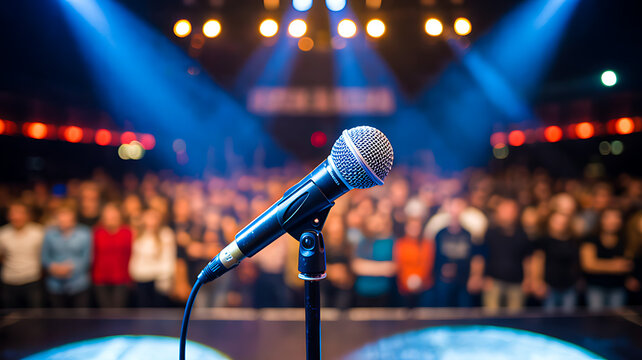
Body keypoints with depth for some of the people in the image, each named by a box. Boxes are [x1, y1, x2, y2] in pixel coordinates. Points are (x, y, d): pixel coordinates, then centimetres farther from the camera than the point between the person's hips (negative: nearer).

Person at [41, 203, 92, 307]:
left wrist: (70, 267, -19)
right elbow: (45, 257, 4)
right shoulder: (50, 233, 0)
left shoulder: (84, 233, -6)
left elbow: (87, 258, -7)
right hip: (56, 286, 2)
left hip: (78, 286, -2)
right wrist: (52, 266, -15)